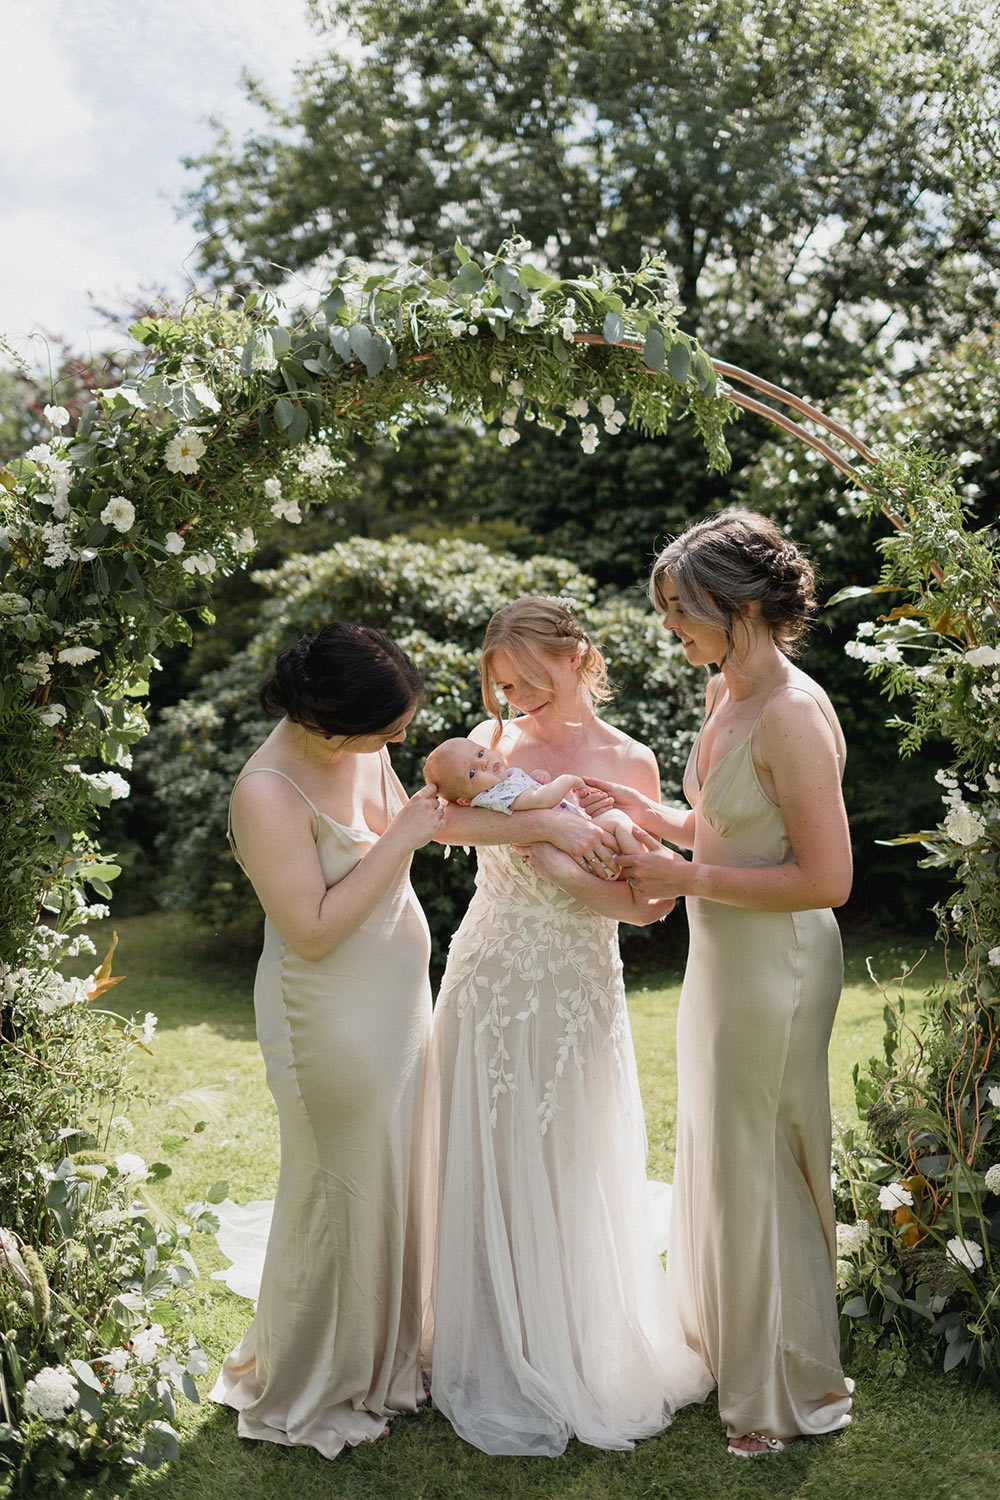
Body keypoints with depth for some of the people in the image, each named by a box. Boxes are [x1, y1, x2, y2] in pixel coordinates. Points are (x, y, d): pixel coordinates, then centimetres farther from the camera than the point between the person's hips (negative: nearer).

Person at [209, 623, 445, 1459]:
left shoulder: (362, 751, -3)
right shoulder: (267, 794, -26)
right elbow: (314, 930, -26)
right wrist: (400, 841, -24)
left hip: (397, 1004, 8)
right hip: (331, 1021, -8)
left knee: (395, 1179, 20)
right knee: (340, 1195, 8)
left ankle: (387, 1351, 42)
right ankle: (310, 1390, 32)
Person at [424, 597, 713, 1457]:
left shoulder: (630, 763, -2)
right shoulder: (495, 741, 1)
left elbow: (643, 905, -6)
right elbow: (445, 817, -20)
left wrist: (558, 866, -18)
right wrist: (548, 824, -25)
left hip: (578, 991, -1)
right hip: (491, 984, 1)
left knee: (576, 1176, 9)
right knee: (492, 1173, 9)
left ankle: (588, 1358, 30)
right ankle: (502, 1372, 28)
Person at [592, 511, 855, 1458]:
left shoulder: (791, 714, -23)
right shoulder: (723, 693, 6)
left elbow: (826, 878, -25)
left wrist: (689, 878, -21)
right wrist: (655, 819, 1)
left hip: (777, 965, -9)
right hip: (721, 955, 9)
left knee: (758, 1167, 7)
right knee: (719, 1156, 22)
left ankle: (788, 1390, 30)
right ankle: (732, 1350, 44)